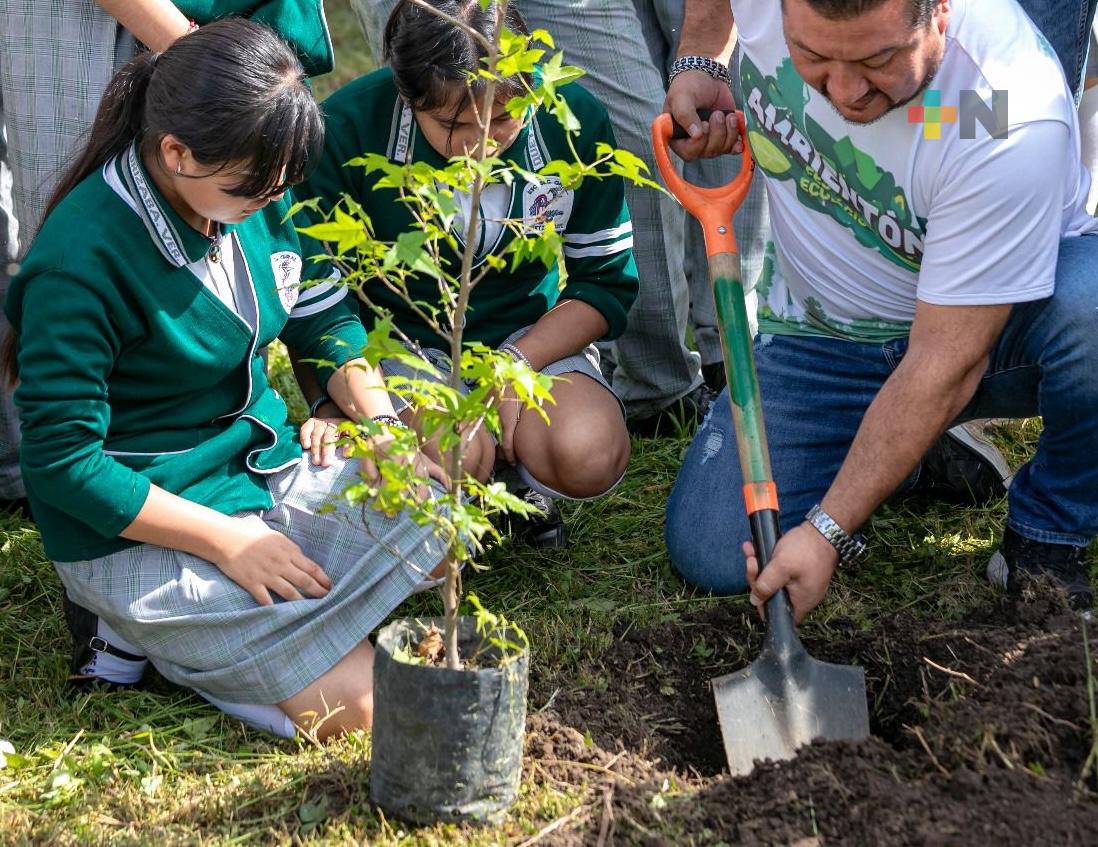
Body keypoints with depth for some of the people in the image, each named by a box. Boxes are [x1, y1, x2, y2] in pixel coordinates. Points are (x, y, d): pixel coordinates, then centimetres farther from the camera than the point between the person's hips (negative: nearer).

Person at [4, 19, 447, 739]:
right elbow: (63, 463, -22)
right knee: (353, 701, -16)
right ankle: (135, 626, 2)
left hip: (266, 463, 8)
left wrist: (384, 426, -7)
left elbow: (325, 317, 11)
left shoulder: (259, 197, -4)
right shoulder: (81, 260, -25)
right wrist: (228, 542, -21)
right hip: (140, 528, -8)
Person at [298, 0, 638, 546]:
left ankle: (513, 474, 11)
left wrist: (516, 364, -17)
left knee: (588, 458, -27)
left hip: (531, 335, 2)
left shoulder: (575, 119, -13)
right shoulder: (346, 129, -20)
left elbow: (605, 281, -3)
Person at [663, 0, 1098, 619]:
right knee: (713, 552, -10)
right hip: (820, 329, 4)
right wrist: (695, 65, -9)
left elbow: (946, 361, -31)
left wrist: (826, 532, -30)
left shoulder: (1014, 122, -35)